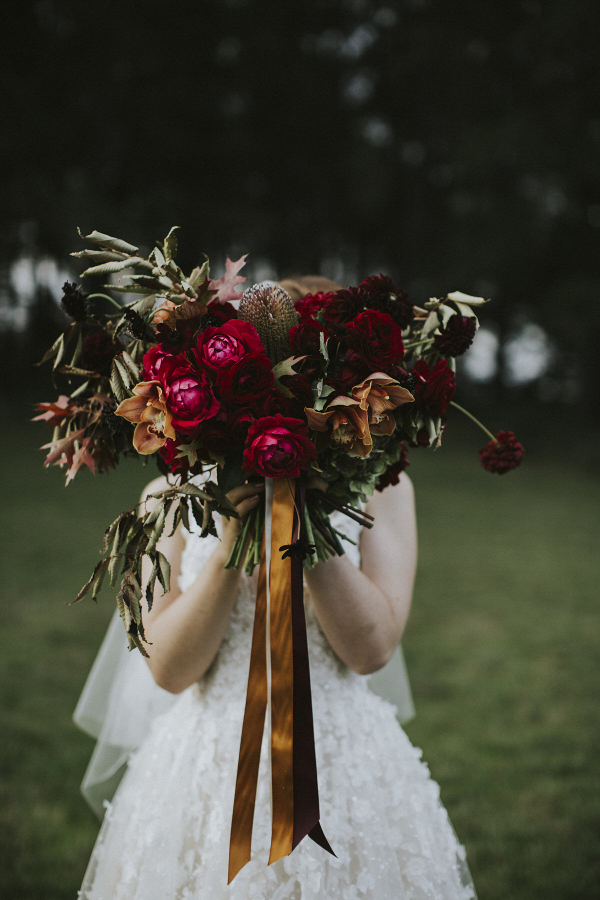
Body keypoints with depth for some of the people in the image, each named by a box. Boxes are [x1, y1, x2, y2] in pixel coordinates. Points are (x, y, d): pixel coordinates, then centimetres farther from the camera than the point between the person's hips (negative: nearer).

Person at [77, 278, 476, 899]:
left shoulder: (378, 487, -4)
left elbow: (370, 648, -12)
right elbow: (170, 669, -9)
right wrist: (229, 549, -21)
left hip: (344, 772, 0)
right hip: (209, 772, 1)